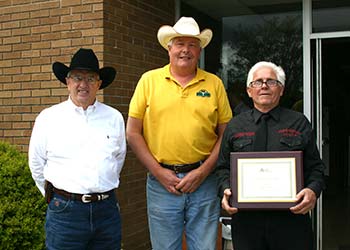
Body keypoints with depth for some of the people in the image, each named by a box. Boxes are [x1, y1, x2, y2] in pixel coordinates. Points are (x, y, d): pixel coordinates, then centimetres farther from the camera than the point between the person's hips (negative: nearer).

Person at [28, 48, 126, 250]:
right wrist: (57, 196, 11)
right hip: (65, 211, -2)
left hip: (107, 210, 2)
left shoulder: (114, 118, 5)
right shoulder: (48, 118, 0)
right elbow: (37, 165, 7)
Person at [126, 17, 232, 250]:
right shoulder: (149, 80, 3)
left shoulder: (214, 83, 5)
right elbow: (133, 133, 1)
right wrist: (158, 172, -6)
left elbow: (226, 134, 4)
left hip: (204, 182, 1)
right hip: (161, 181, 0)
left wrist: (203, 172, -6)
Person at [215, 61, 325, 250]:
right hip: (246, 218, 1)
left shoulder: (299, 123, 9)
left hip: (291, 217, 0)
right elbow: (223, 168, 13)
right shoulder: (234, 126, 12)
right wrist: (225, 190, -6)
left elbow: (315, 167, 6)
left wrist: (313, 190, -13)